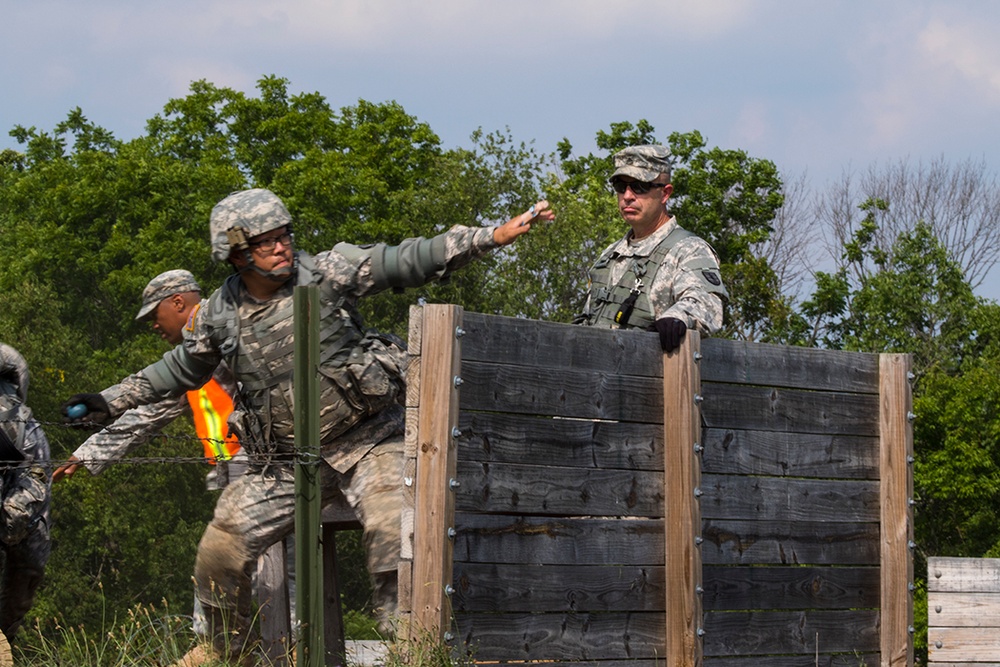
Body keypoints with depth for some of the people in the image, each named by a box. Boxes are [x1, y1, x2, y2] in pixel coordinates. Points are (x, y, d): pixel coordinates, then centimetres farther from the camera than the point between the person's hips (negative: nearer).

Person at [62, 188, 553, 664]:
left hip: (366, 440, -3)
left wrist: (494, 236, -20)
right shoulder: (220, 316, 0)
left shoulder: (328, 273, -9)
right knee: (219, 552, 2)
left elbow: (409, 262, -12)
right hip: (285, 460, 3)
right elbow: (180, 369, 18)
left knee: (391, 529, -26)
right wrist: (108, 402, 18)